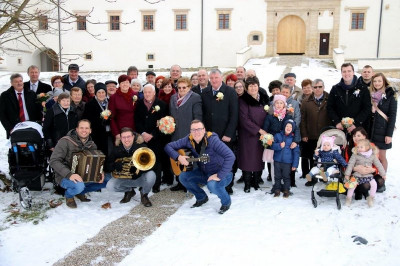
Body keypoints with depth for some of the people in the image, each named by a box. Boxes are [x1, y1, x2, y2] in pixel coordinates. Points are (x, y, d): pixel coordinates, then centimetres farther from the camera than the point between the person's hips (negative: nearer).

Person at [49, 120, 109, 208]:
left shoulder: (92, 145, 4)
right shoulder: (65, 141, -14)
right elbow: (54, 161, -22)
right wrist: (69, 174, -35)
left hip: (84, 176, 6)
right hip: (65, 177, -6)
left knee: (105, 182, -9)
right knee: (79, 186, -37)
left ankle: (81, 192, 12)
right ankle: (69, 195, 0)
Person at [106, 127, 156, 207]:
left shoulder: (141, 147, -15)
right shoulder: (116, 150, -5)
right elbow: (108, 166, -7)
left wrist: (140, 171, -41)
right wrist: (115, 165, -31)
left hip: (141, 177, -3)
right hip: (124, 178, 3)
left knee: (151, 175, -35)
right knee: (110, 186, -21)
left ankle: (144, 195, -2)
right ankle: (129, 191, 11)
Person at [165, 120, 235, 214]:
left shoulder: (212, 140, -28)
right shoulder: (189, 140, -10)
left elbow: (230, 156, -37)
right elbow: (169, 146, -3)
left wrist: (219, 176, -35)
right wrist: (178, 157, -21)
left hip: (222, 174, -6)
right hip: (204, 173, 6)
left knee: (212, 185, -36)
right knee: (183, 177, -12)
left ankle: (226, 202, -1)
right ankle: (202, 198, 13)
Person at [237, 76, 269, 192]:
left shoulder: (264, 98, 7)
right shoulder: (243, 100, -6)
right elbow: (244, 119, -12)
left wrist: (266, 131, 0)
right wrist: (259, 130, -15)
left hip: (262, 134, 4)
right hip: (247, 135, -3)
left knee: (259, 158, 6)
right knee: (247, 157, 1)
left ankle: (256, 181, 19)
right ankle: (247, 183, 12)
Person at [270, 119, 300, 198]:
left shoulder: (293, 138, -3)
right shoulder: (278, 135, 0)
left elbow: (296, 152, -2)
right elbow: (273, 146, -2)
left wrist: (295, 164, -6)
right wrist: (279, 145, -22)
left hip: (287, 162, -1)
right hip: (277, 160, 1)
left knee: (286, 176, 9)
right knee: (277, 176, 11)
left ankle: (286, 190, 23)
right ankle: (277, 190, 23)